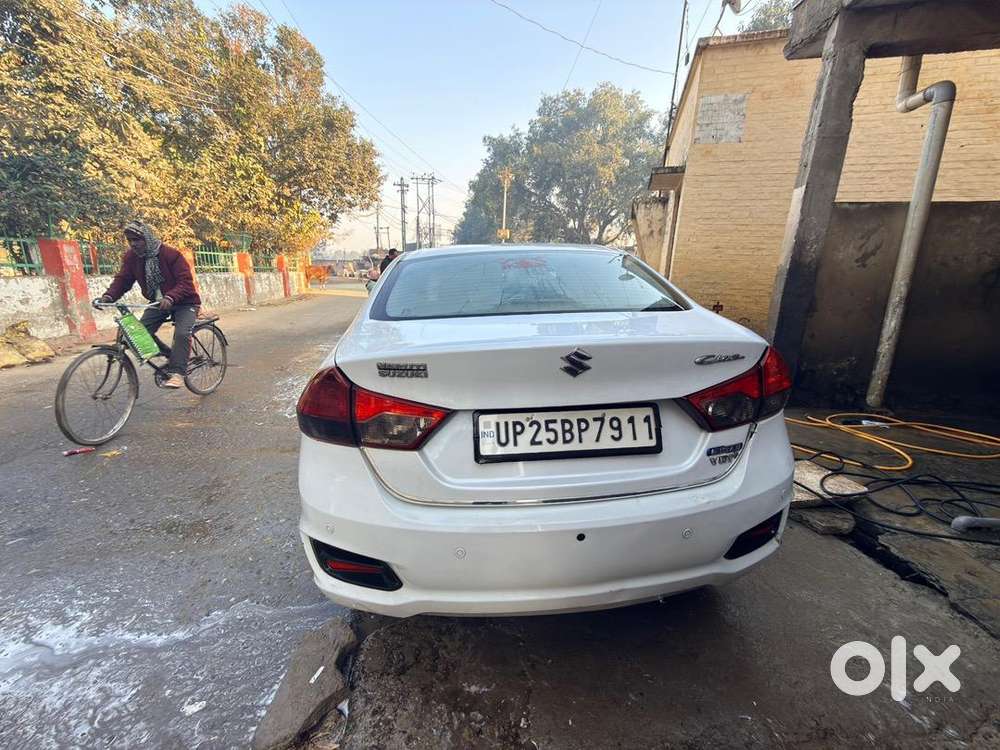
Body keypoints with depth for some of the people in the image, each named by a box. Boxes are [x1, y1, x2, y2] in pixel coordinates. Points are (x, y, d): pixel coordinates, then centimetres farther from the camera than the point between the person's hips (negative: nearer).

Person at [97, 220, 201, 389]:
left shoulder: (171, 254, -18)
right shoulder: (131, 257, -1)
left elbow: (185, 281, -26)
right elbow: (123, 279, -3)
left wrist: (170, 298, -42)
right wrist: (108, 296, -22)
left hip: (184, 302, -6)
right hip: (158, 303, 6)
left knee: (182, 333, -28)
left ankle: (177, 372, -22)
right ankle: (172, 358, 10)